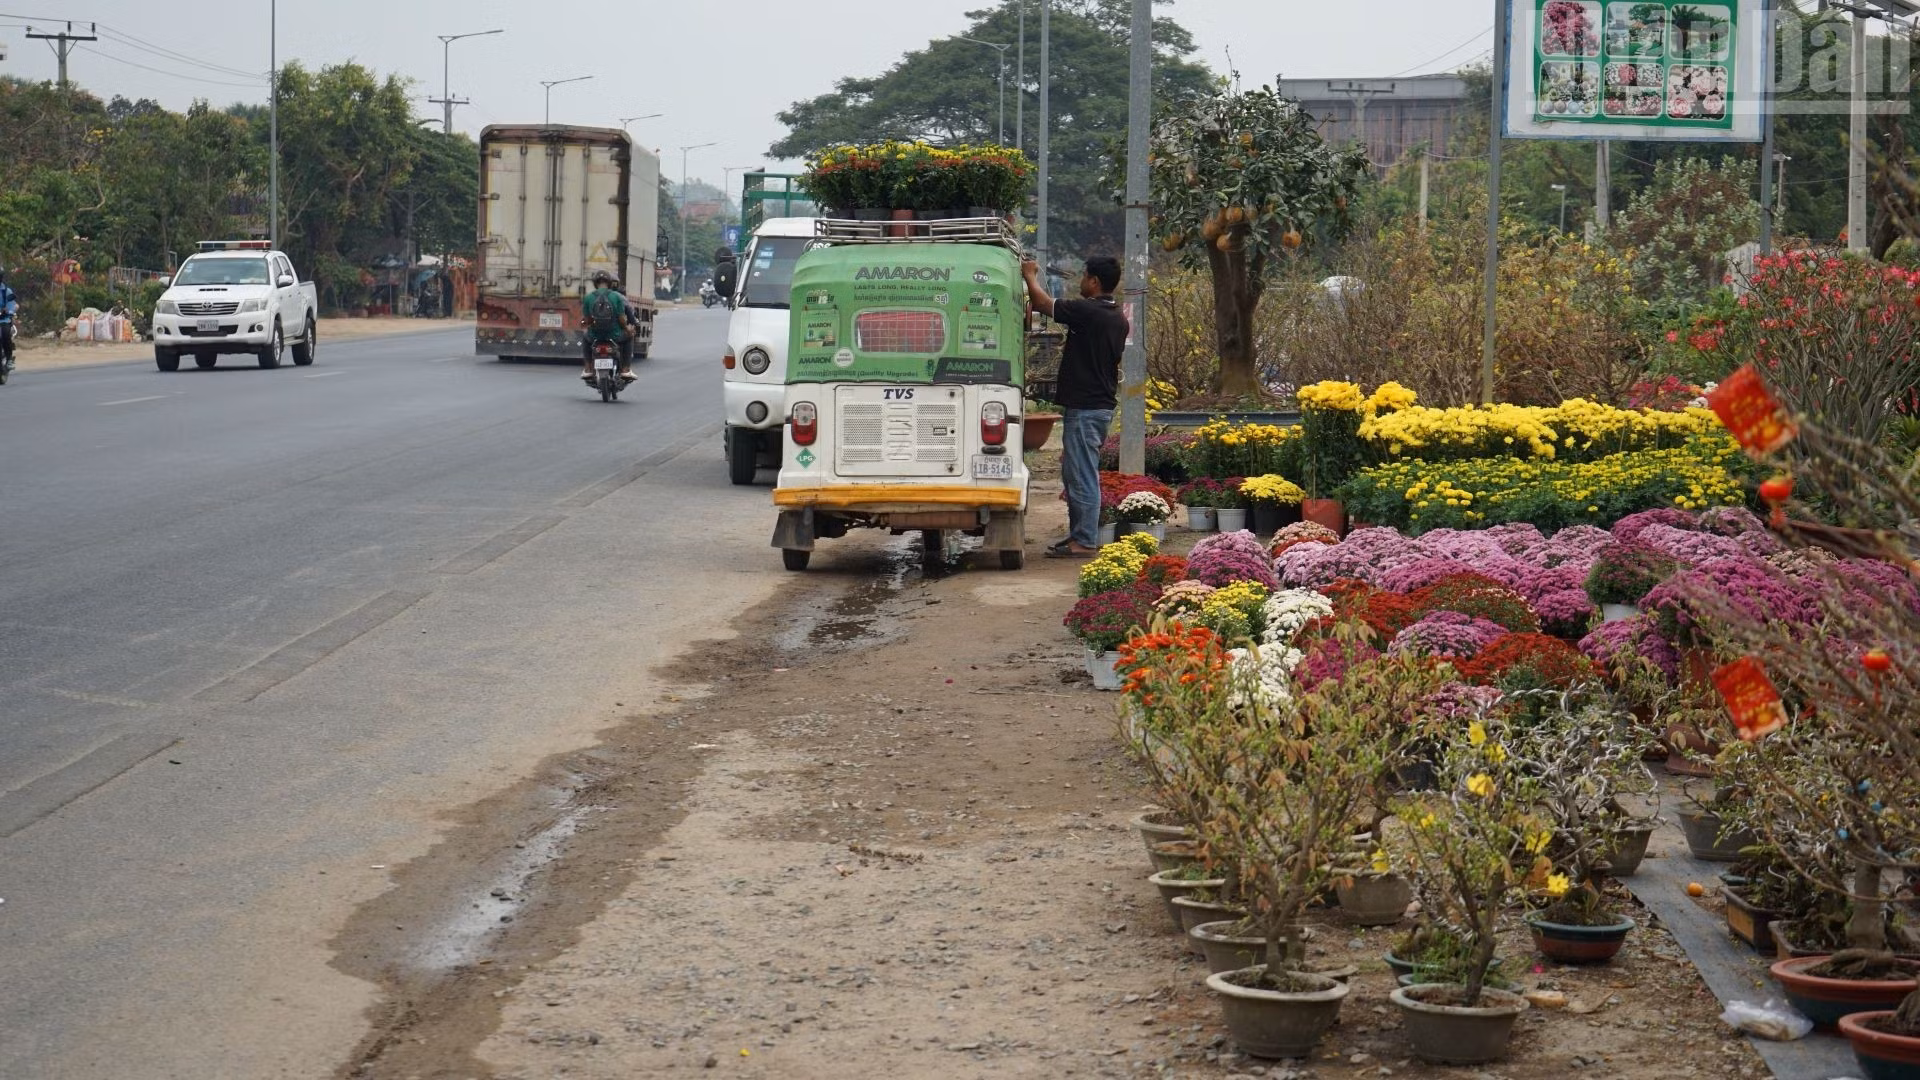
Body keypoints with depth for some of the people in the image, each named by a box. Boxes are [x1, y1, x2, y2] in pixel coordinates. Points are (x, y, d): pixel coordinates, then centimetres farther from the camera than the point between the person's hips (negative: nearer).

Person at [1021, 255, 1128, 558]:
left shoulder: (1087, 312, -18)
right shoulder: (1118, 318, 11)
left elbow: (1043, 303, -13)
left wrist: (1029, 275, 4)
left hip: (1084, 407, -10)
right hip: (1103, 404, 10)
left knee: (1081, 475, -6)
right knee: (1076, 473, 17)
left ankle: (1085, 541, -4)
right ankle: (1080, 534, 21)